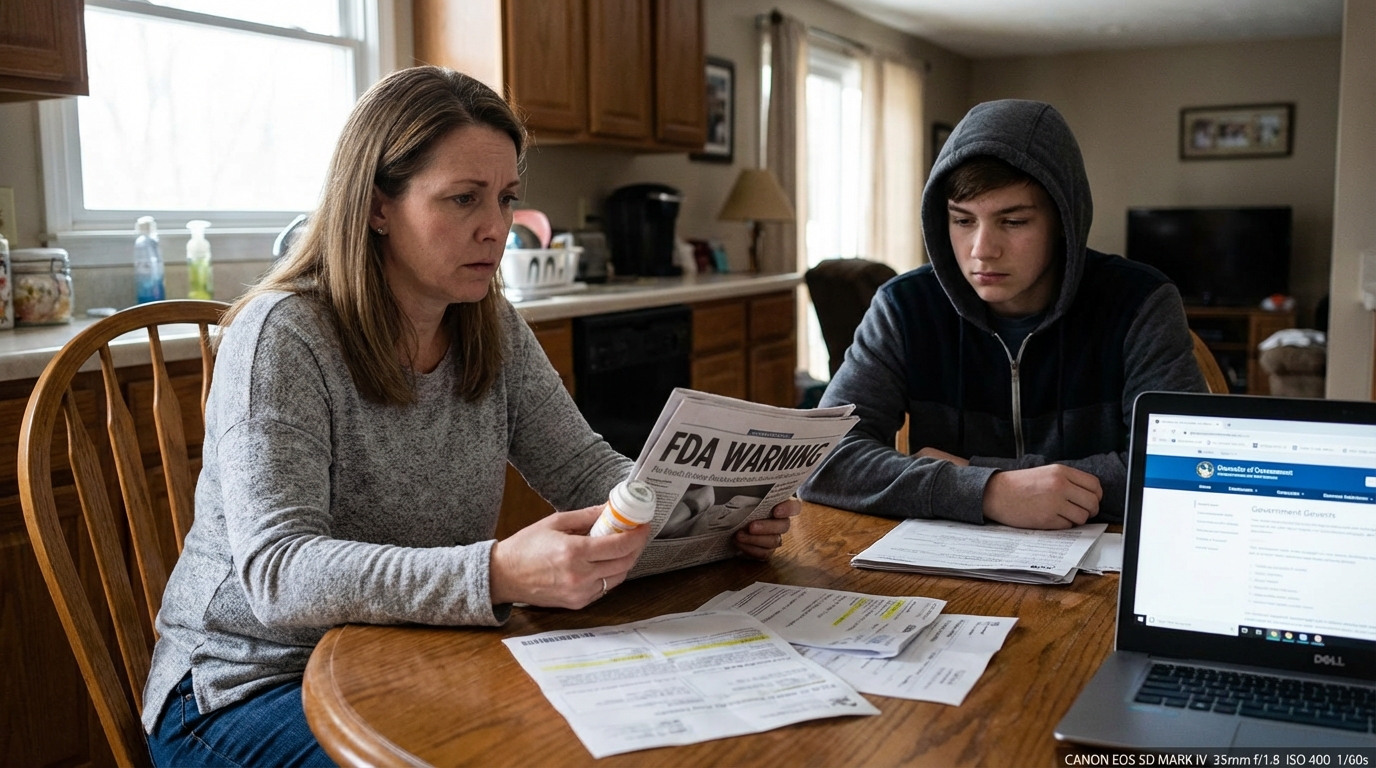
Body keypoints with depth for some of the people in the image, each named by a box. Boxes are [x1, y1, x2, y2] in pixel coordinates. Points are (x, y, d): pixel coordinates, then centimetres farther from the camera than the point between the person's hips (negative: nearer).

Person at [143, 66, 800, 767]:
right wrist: (501, 574, -45)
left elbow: (586, 470, 3)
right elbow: (280, 576, -30)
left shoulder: (494, 330, 1)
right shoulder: (281, 339, -20)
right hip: (252, 685, -6)